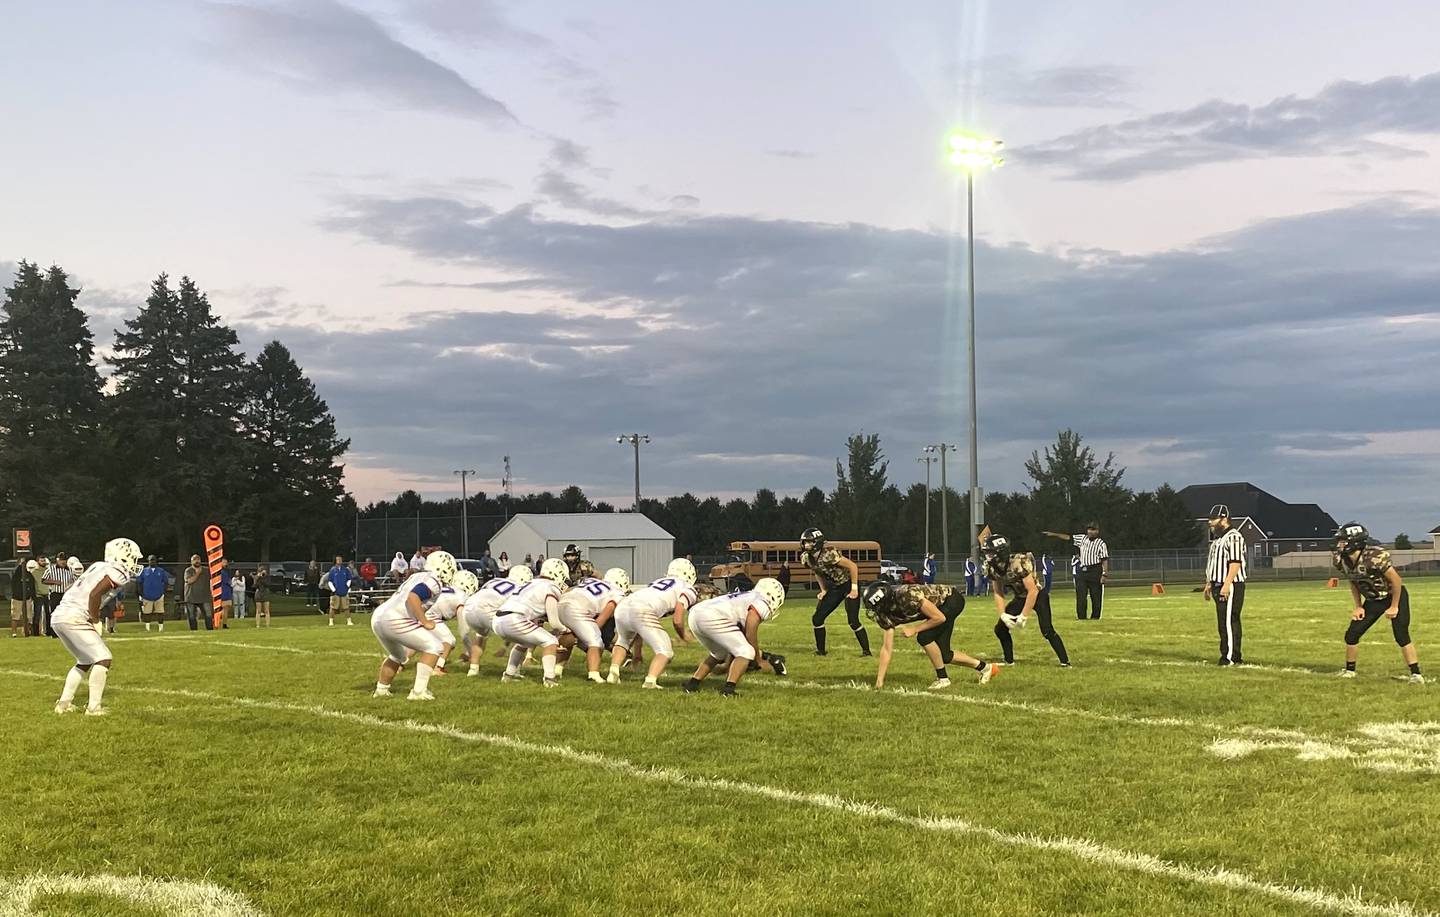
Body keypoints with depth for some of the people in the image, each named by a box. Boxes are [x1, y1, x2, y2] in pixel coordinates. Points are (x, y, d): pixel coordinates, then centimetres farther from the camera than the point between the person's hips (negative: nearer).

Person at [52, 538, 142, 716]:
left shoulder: (99, 566, 18)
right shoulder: (117, 573, -7)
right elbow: (94, 594, -19)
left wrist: (93, 621, 15)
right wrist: (96, 622, -8)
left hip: (59, 617, 9)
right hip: (74, 619, -9)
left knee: (86, 661, 22)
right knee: (103, 659, -5)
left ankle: (64, 703, 21)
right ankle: (94, 707, -6)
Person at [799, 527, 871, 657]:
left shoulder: (829, 554, -31)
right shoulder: (806, 558, -8)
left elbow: (853, 566, -24)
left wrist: (854, 589, -19)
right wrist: (824, 590, 7)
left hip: (849, 585, -8)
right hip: (834, 588, 8)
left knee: (853, 621, -14)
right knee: (817, 618, 2)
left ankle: (866, 650, -2)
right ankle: (820, 650, 16)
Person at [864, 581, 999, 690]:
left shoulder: (908, 597, -36)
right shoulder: (885, 614, -13)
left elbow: (939, 618, -26)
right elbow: (886, 648, -9)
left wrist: (914, 630, -23)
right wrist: (879, 681, -11)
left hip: (952, 599, -8)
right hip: (943, 605, 8)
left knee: (924, 637, -22)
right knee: (943, 655, 5)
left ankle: (943, 678, -3)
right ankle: (984, 667, 25)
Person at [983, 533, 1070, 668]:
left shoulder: (1018, 563, -35)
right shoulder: (992, 569, -13)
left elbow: (1033, 591, -31)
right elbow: (998, 593, -2)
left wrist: (1023, 616, -27)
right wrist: (1003, 614, -15)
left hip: (1037, 596, -7)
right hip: (1020, 598, 7)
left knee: (1047, 631, -22)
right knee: (1000, 628, 1)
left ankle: (1065, 662, -12)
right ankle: (1009, 661, 17)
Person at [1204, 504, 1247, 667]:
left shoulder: (1233, 537, -13)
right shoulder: (1217, 538, 19)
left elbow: (1235, 563, -21)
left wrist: (1226, 585, -25)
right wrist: (1209, 583, 21)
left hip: (1230, 586, -10)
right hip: (1219, 586, 10)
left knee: (1228, 622, -9)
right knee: (1224, 622, 11)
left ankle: (1230, 657, -7)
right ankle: (1236, 657, 16)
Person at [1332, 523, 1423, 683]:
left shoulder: (1375, 556, -34)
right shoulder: (1340, 560, -13)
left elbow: (1396, 580, -23)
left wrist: (1394, 607, -16)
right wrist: (1358, 607, 4)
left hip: (1395, 596, -6)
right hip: (1373, 599, 6)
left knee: (1401, 635, -18)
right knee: (1352, 634, 1)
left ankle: (1416, 674, -6)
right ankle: (1349, 670, 19)